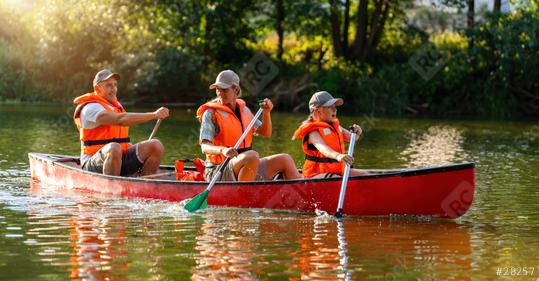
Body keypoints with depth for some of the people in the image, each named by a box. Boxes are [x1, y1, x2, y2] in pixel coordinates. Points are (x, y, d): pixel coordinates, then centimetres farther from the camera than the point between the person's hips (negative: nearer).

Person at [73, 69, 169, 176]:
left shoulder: (115, 105, 20)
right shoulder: (91, 108, -11)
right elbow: (120, 120, -26)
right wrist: (154, 115, -29)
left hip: (121, 159, 8)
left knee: (156, 145, -11)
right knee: (114, 148, -41)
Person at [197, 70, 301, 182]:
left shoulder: (243, 109, 12)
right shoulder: (211, 113, -8)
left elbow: (266, 133, 12)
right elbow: (205, 147, -20)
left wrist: (266, 112, -5)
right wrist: (222, 150, -41)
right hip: (218, 173, -7)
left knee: (285, 160, 2)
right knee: (253, 156, -35)